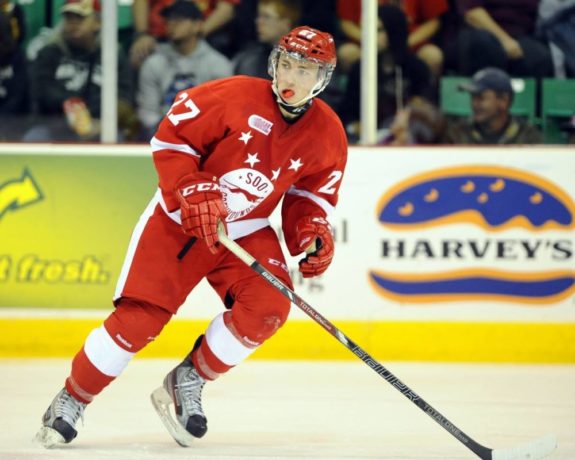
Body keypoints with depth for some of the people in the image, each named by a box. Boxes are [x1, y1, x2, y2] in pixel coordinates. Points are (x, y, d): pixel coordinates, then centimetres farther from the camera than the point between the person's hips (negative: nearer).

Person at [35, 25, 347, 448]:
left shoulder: (328, 136, -5)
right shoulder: (236, 97, -19)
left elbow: (313, 193, 8)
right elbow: (171, 136, -13)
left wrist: (313, 233, -11)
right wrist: (193, 191, -24)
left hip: (247, 231, 4)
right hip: (180, 220, -4)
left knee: (268, 306, -22)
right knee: (139, 317, -13)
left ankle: (188, 384, -3)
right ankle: (71, 401, 6)